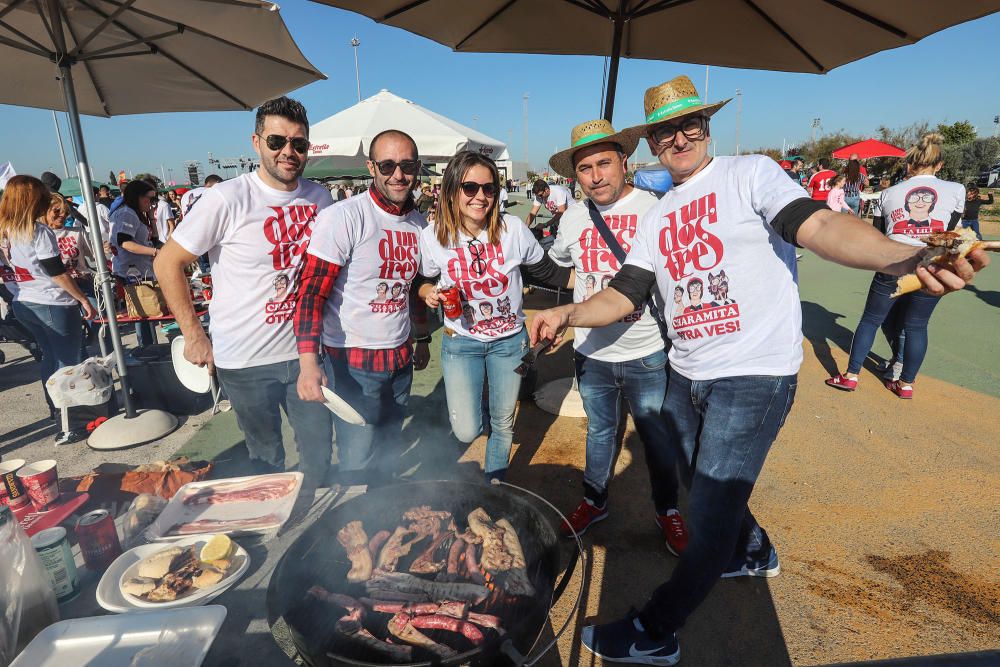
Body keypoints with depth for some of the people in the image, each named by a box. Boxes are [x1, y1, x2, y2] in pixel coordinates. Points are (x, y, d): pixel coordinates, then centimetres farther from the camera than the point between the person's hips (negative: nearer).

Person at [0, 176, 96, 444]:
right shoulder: (39, 232, -15)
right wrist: (83, 299, -9)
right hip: (54, 305, -7)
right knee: (68, 362, -1)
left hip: (22, 306, 8)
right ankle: (67, 428, -1)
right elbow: (57, 273, -15)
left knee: (50, 357, 23)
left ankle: (55, 408, 38)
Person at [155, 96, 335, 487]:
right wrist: (194, 336, -8)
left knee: (319, 450, 16)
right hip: (245, 362, -4)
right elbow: (168, 264, -7)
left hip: (303, 351, 4)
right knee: (267, 458, 14)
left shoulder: (320, 198, 1)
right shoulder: (227, 199, -13)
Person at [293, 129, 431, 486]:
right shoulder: (343, 217, -16)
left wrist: (422, 338, 20)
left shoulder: (418, 223, 6)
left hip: (400, 356, 6)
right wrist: (308, 362, -29)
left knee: (389, 449, 20)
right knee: (358, 462, 3)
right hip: (353, 361, -6)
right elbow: (312, 292, -19)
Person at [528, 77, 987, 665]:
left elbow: (821, 226, -22)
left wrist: (909, 257, -41)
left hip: (754, 378, -6)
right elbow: (624, 295, 5)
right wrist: (568, 315, -12)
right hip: (686, 378, 7)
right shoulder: (657, 218, 11)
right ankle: (753, 552, 55)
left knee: (711, 514, 0)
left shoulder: (751, 174, -6)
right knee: (704, 488, 24)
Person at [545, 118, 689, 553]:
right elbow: (558, 260, 21)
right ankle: (594, 502, 40)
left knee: (658, 437, 14)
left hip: (647, 355, -3)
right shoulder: (573, 218, 1)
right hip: (592, 353, 3)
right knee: (599, 431, 20)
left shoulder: (654, 210, -10)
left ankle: (667, 511, 36)